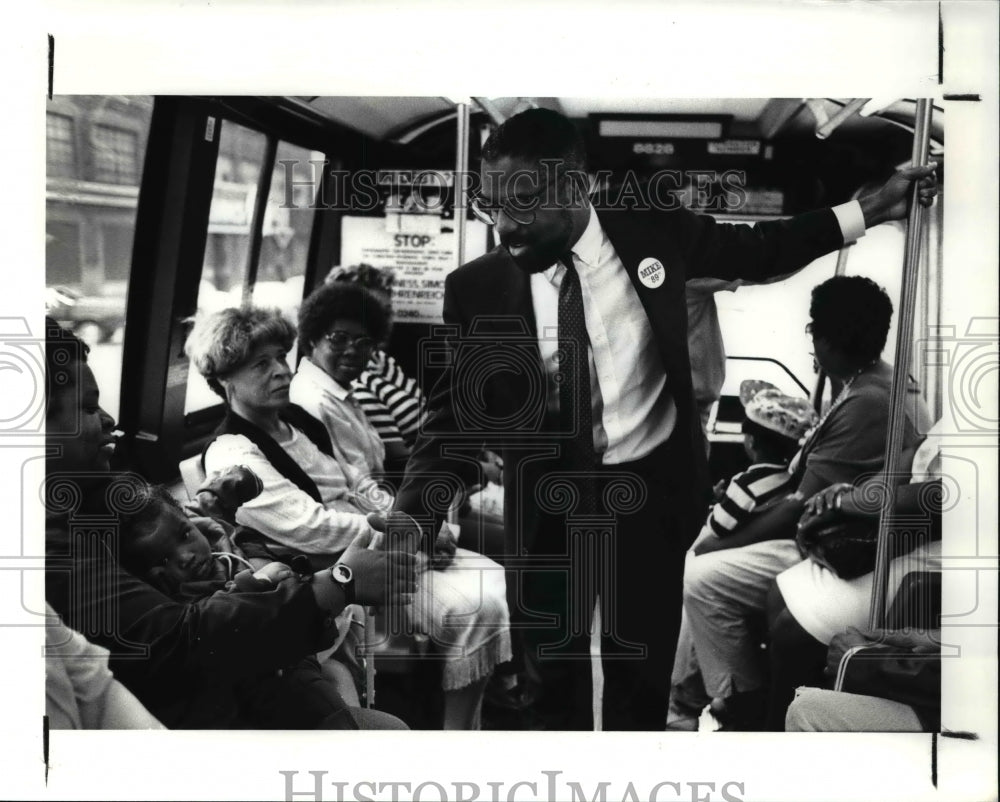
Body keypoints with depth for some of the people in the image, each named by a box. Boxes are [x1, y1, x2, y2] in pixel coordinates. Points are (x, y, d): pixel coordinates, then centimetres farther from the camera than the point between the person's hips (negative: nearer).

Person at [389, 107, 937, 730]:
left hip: (651, 489, 0)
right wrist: (414, 514, -27)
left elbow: (754, 252, 5)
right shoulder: (477, 289, -14)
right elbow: (455, 416, -11)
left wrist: (868, 211, 1)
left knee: (642, 668, 15)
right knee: (550, 672, 16)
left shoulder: (647, 229, -12)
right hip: (545, 500, 0)